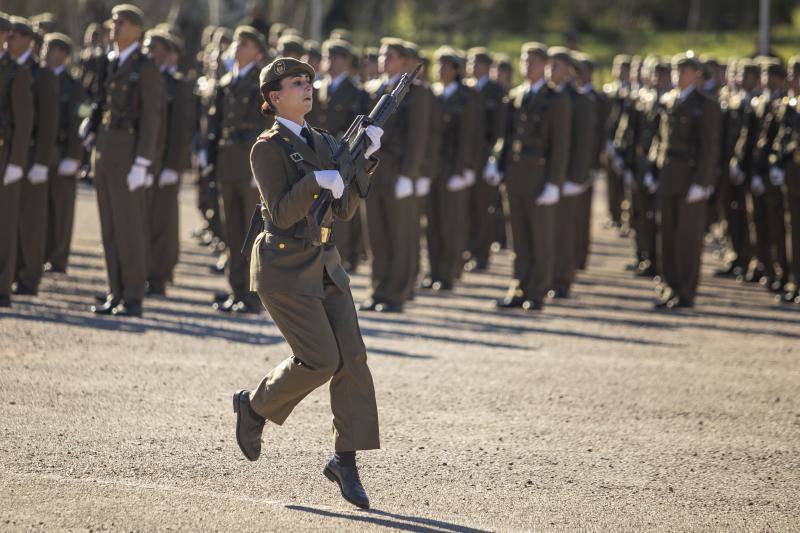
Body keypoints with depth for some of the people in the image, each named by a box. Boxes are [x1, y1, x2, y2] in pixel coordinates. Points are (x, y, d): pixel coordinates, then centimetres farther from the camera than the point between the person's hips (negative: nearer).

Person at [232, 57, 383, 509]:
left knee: (351, 355, -6)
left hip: (324, 264, 7)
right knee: (320, 359, -12)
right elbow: (282, 214, -15)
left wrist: (364, 161, -3)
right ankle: (254, 407, 14)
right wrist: (317, 181, -27)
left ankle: (346, 460, -1)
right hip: (284, 267, -7)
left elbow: (344, 210, 7)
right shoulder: (268, 148, -7)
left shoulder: (324, 143, 13)